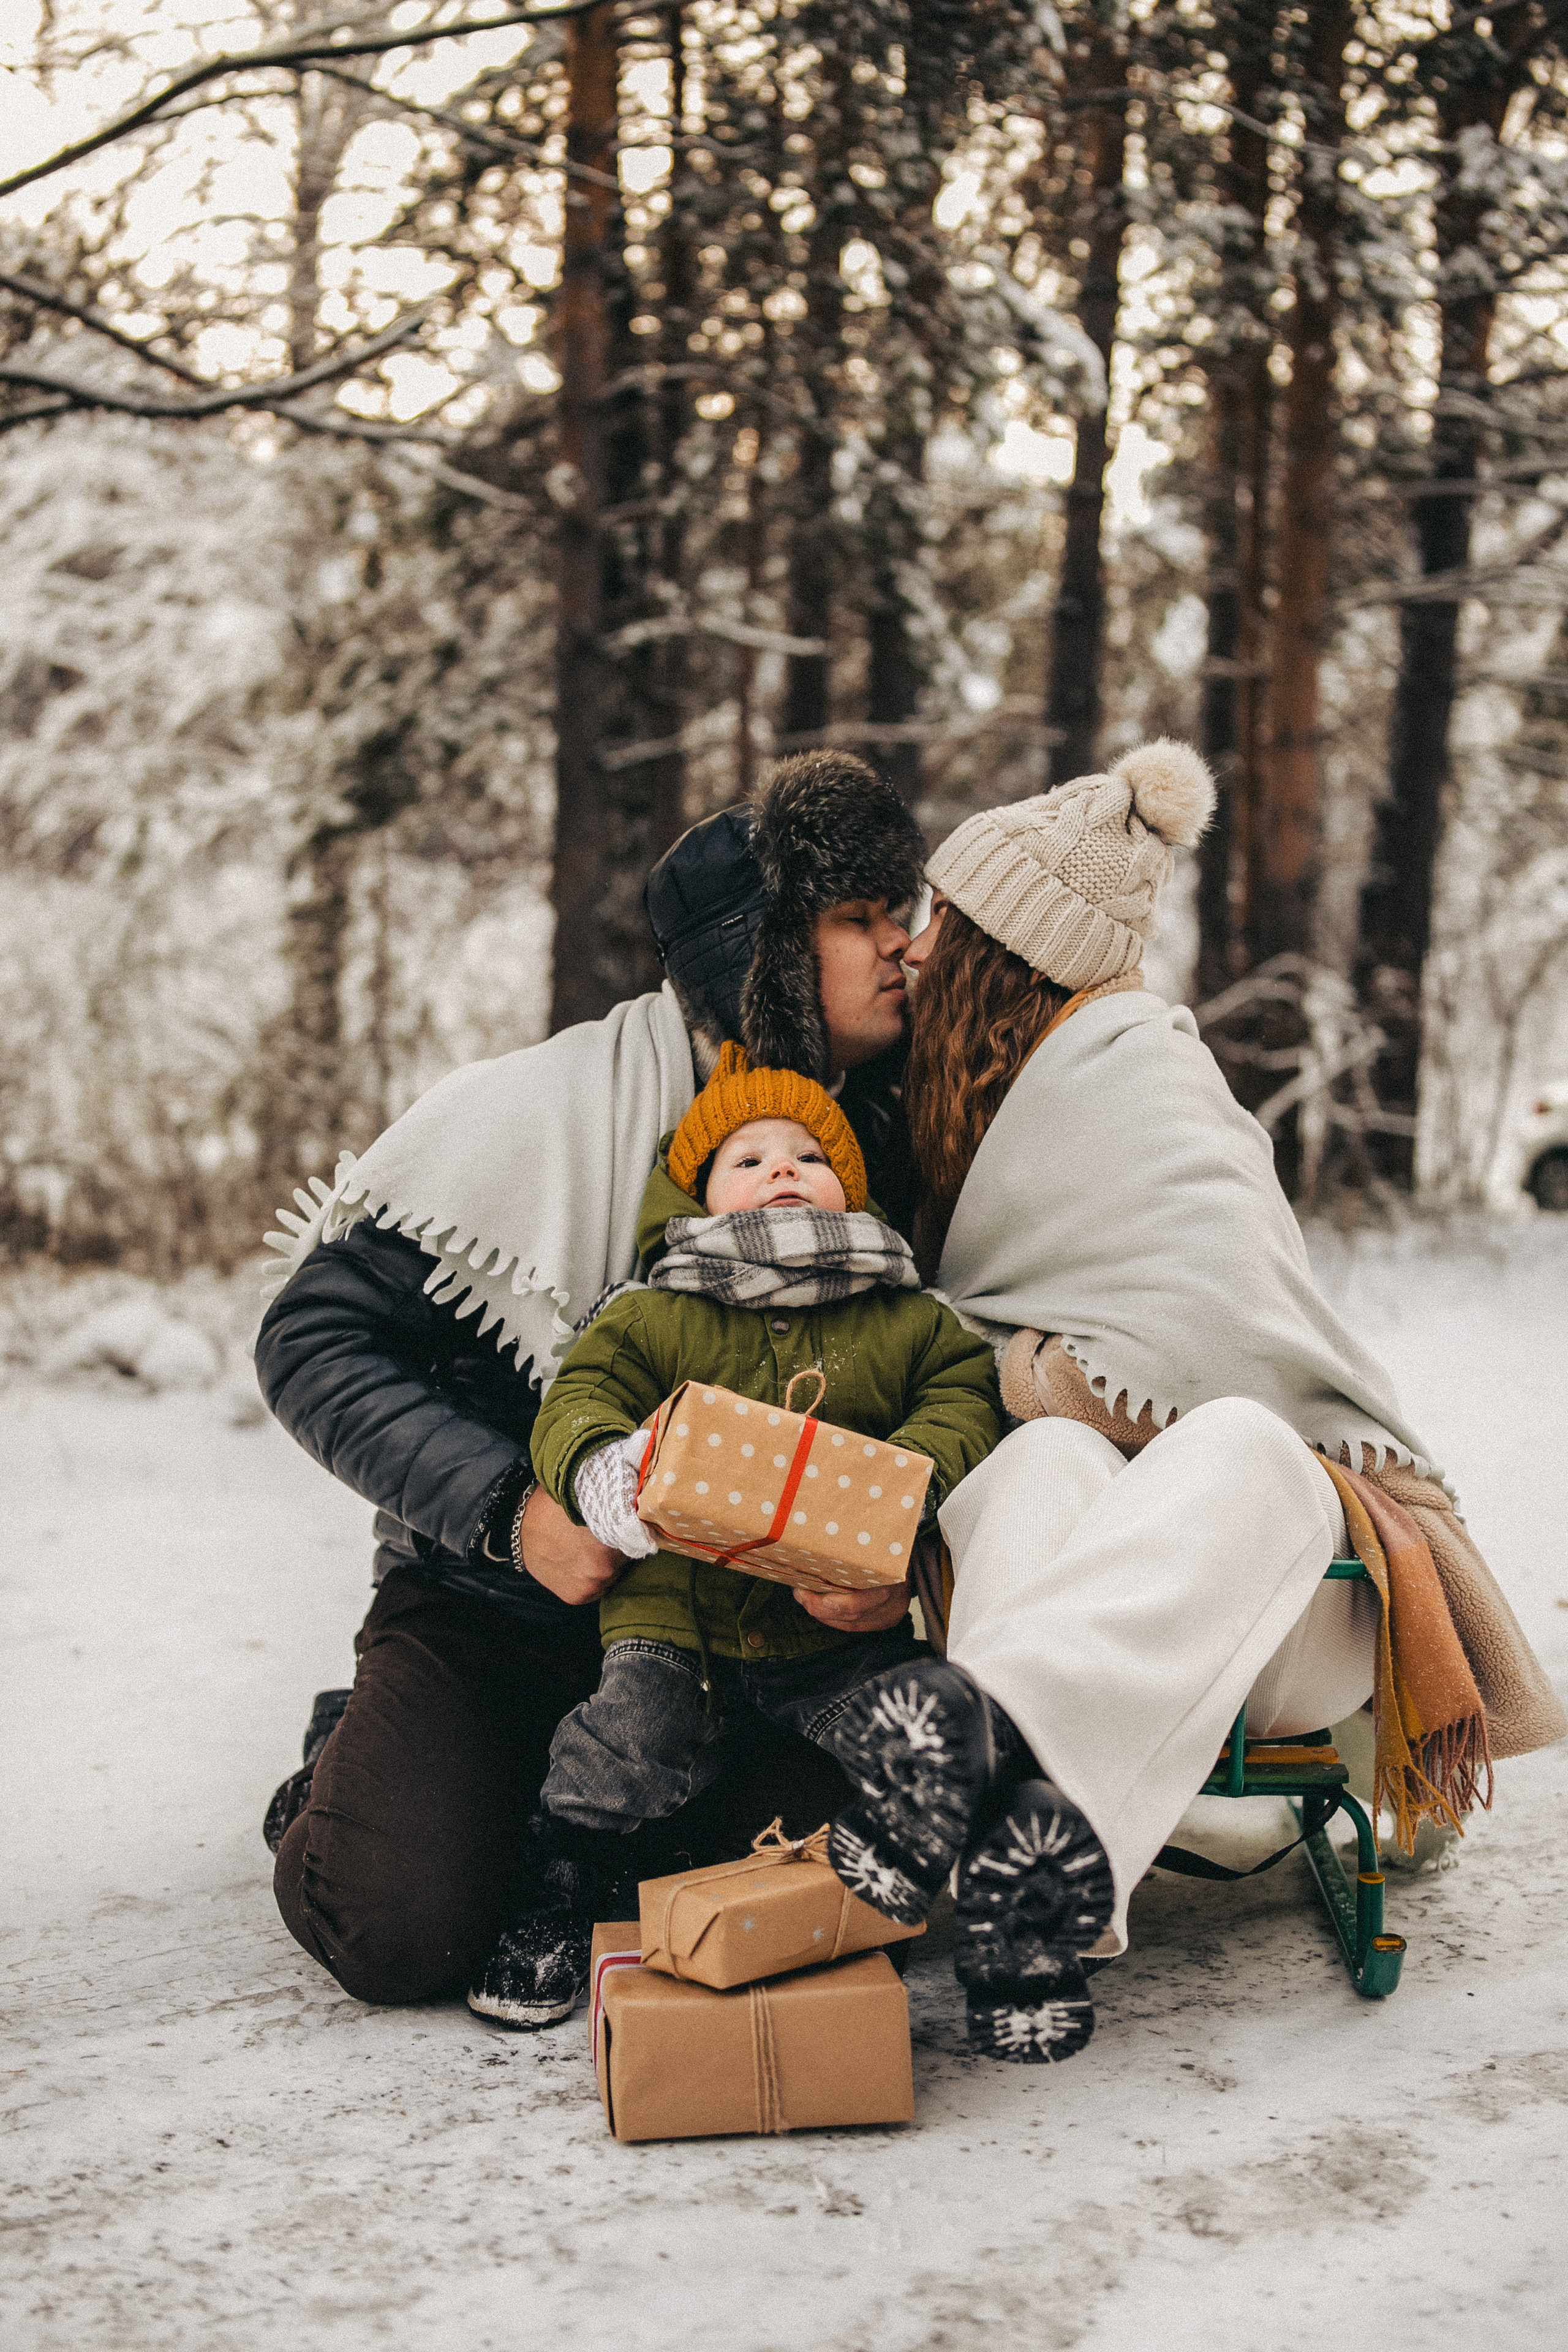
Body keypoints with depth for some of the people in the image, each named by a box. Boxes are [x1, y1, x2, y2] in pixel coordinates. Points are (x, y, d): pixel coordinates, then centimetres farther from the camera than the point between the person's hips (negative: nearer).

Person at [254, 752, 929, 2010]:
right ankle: (355, 1771, 14)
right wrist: (506, 1507, -24)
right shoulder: (540, 1113, -15)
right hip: (491, 1599, -3)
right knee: (402, 1929, -23)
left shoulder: (882, 1149, 0)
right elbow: (315, 1340, -13)